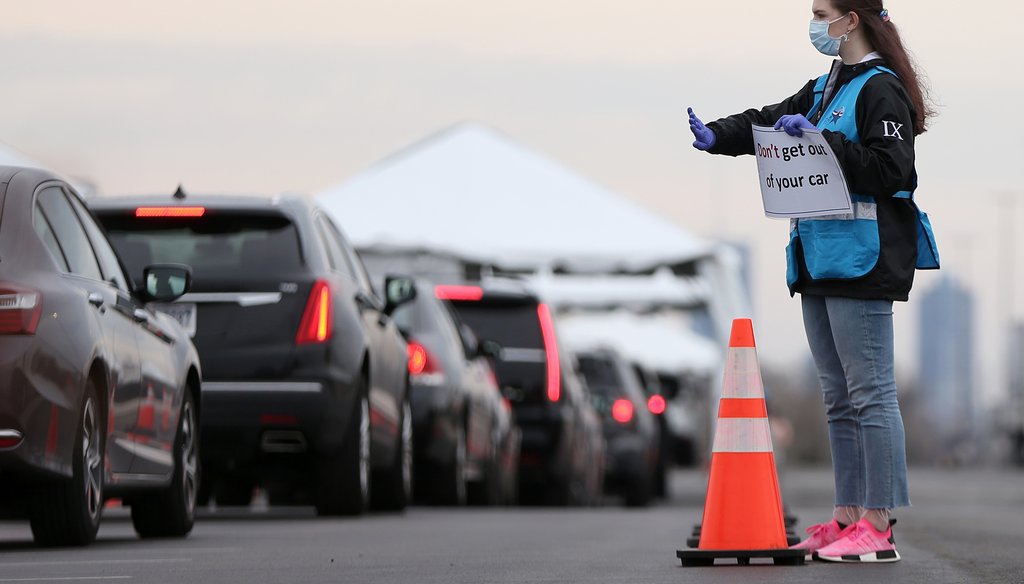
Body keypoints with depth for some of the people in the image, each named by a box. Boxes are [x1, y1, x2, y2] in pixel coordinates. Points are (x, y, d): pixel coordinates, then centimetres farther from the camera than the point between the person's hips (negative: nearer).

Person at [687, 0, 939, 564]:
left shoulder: (881, 89, -11)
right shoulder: (825, 88, 19)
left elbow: (889, 170, -19)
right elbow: (770, 121, 17)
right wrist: (717, 135, -2)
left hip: (861, 260, -10)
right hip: (821, 260, 10)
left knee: (869, 392, -9)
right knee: (838, 397, 12)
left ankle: (877, 527, -9)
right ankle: (846, 518, 16)